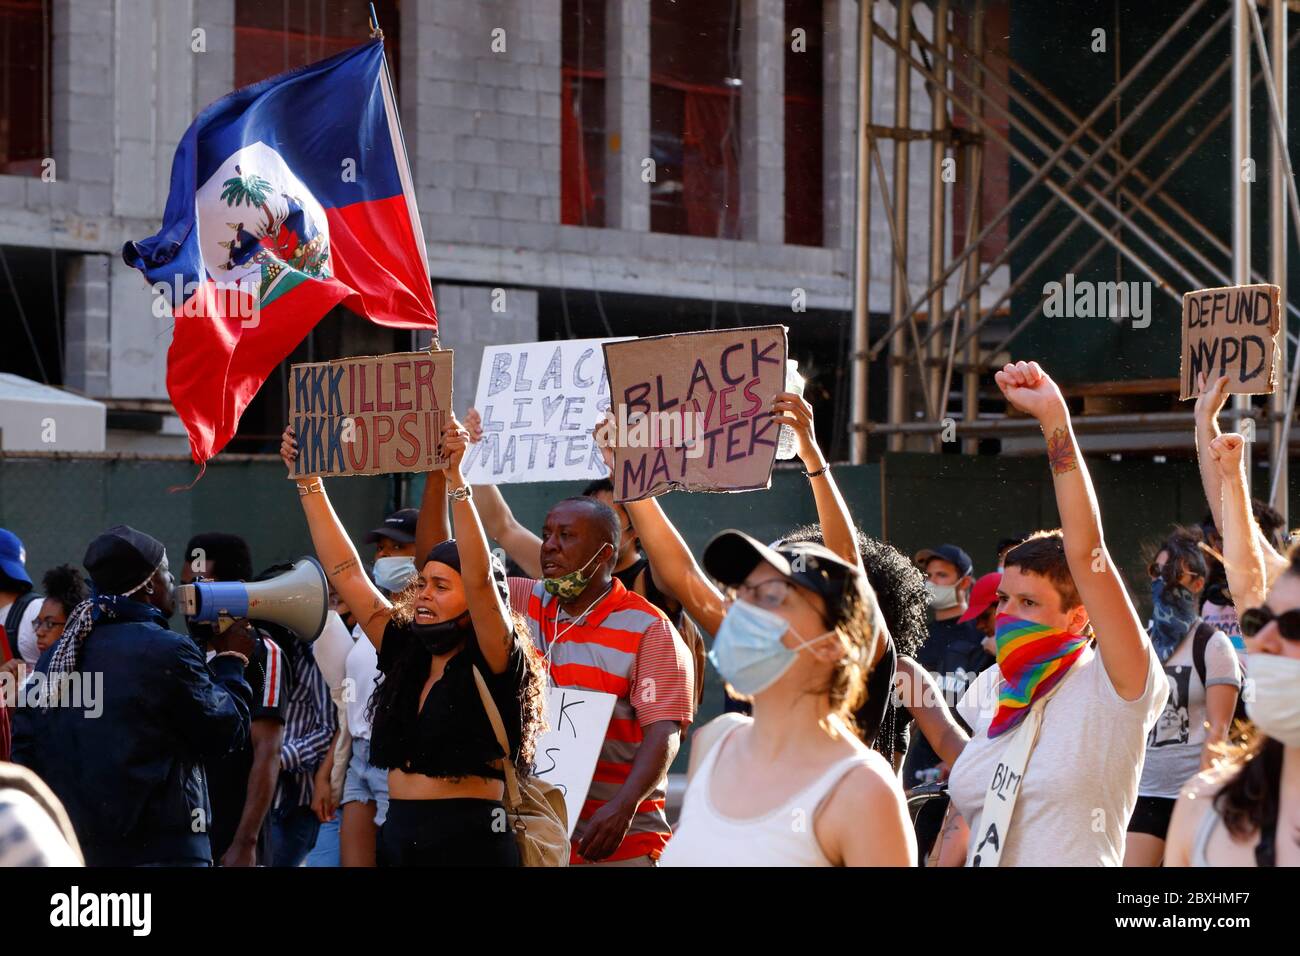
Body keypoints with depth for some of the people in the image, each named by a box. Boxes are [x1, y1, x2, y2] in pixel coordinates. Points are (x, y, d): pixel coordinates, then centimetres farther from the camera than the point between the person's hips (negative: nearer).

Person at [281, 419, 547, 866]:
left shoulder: (491, 663, -5)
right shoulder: (405, 654, 10)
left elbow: (480, 578, -20)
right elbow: (345, 571, 12)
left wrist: (455, 479, -26)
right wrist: (308, 482, 10)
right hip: (397, 838, 6)